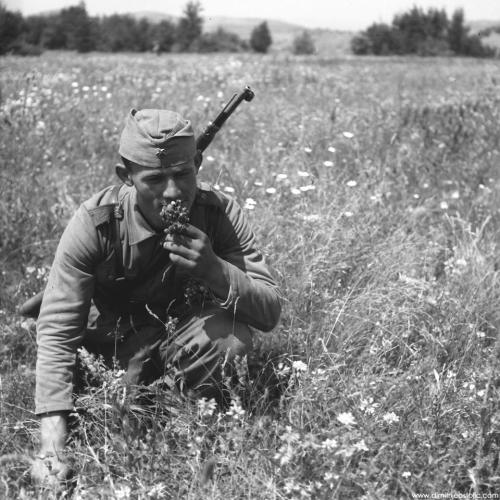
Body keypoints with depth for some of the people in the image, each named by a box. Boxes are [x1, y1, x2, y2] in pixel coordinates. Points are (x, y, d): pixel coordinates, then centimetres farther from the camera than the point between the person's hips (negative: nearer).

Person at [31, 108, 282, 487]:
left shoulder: (220, 214, -22)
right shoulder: (95, 224, -27)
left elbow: (271, 312, -22)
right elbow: (57, 330, -30)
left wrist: (216, 271, -43)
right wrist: (52, 445, -39)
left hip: (184, 336, 1)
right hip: (115, 338, 0)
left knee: (234, 334, -29)